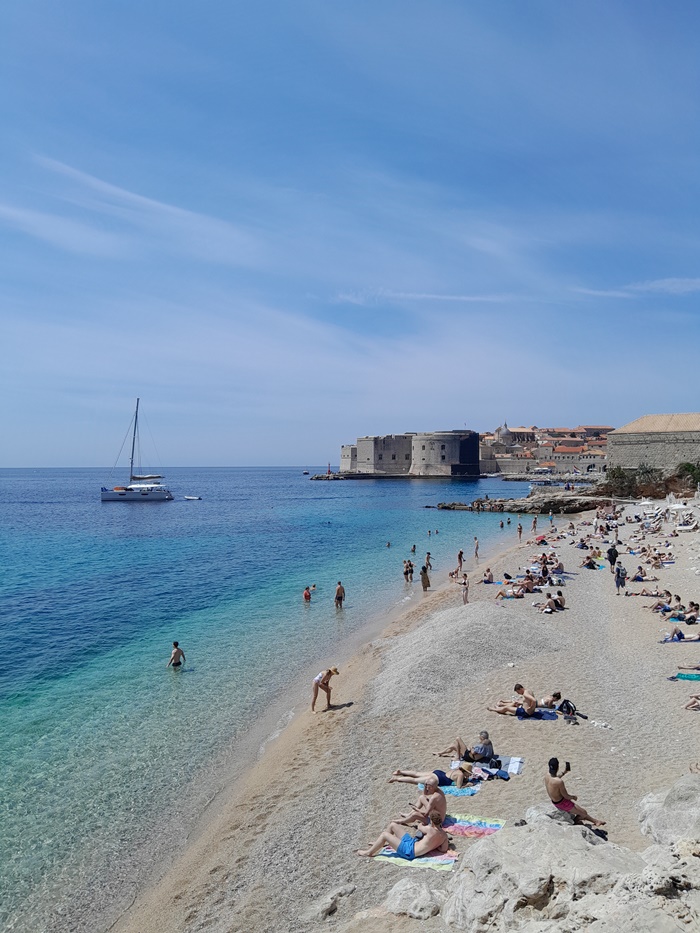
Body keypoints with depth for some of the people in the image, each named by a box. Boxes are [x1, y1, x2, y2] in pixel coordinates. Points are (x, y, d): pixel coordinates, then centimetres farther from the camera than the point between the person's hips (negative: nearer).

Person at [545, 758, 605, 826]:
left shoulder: (546, 776, -10)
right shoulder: (559, 782, -34)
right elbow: (566, 796, -21)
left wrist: (563, 772, 16)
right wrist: (573, 797, 0)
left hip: (554, 802, 8)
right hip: (562, 803, -8)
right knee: (584, 813, 10)